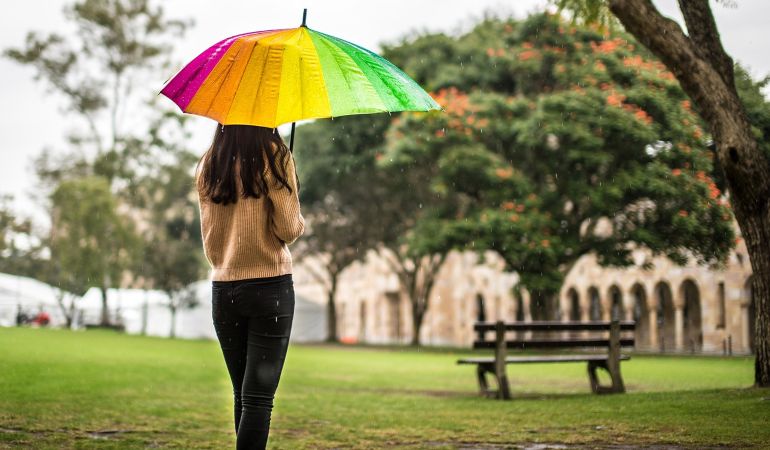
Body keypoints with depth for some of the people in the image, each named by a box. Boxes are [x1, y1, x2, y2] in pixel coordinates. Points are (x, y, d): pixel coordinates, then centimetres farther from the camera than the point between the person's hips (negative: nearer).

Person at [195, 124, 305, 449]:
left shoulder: (208, 166, 7)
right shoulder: (274, 157, -7)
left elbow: (209, 238, 11)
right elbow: (288, 229, -11)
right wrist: (300, 223, 10)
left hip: (223, 290, 5)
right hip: (270, 287, -4)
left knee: (241, 394, 14)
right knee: (258, 396, -6)